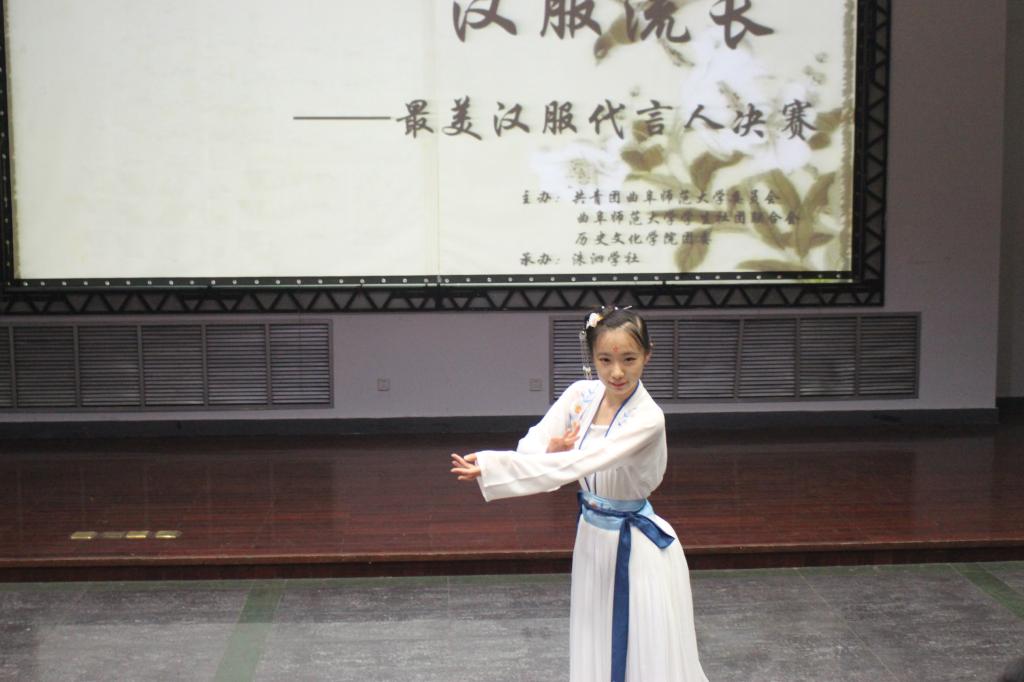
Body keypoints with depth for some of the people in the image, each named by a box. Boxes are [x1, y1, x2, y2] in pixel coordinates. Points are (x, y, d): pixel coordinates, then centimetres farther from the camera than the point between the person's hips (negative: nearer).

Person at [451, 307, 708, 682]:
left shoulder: (647, 418, -25)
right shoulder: (581, 395, -6)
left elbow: (576, 465, -35)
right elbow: (531, 444, -9)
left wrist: (490, 465, -39)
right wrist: (550, 453, -33)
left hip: (638, 548, -6)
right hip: (592, 539, 6)